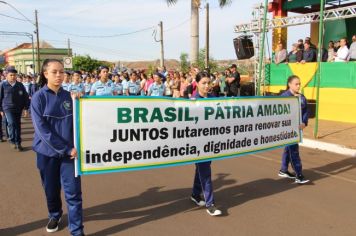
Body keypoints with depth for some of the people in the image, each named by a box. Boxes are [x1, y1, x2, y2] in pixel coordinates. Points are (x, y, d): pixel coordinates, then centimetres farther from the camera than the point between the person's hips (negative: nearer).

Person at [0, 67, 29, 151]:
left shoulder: (20, 85, 1)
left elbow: (25, 97, 6)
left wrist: (26, 108, 2)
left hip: (18, 109, 3)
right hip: (8, 108, -2)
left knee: (18, 125, 9)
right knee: (11, 123, -18)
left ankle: (18, 143, 20)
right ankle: (12, 140, 3)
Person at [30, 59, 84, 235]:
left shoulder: (68, 96, 2)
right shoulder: (39, 97, -7)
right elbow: (42, 129, -14)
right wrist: (65, 148, -17)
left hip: (69, 151, 1)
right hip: (47, 152, -1)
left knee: (73, 192, -2)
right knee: (51, 189, 16)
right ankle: (55, 215, 43)